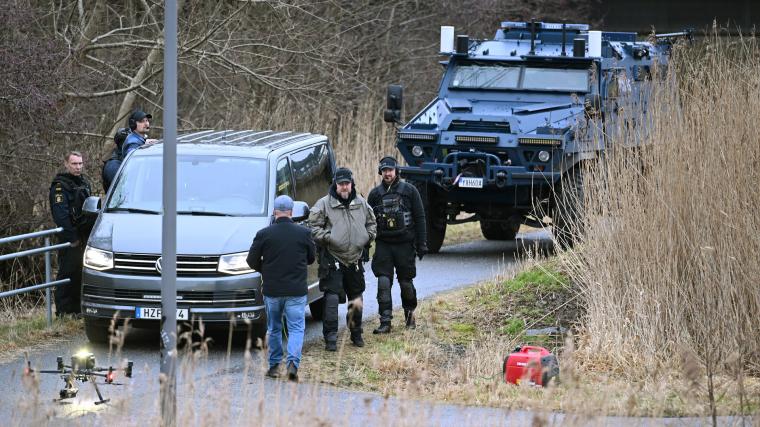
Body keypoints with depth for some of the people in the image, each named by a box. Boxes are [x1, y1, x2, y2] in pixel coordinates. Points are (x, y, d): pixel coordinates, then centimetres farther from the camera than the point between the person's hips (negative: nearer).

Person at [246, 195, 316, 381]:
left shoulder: (264, 234, -7)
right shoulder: (303, 233, -4)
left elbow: (252, 261, -2)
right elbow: (311, 258, 8)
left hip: (272, 289, 1)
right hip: (297, 290, -1)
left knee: (274, 328, 16)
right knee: (296, 328, 1)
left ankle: (274, 365, 21)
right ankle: (293, 362, -18)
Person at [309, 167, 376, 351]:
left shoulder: (361, 204, 10)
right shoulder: (324, 204, -4)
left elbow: (371, 223, 24)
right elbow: (313, 227, -4)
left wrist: (368, 236, 6)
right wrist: (326, 237, -18)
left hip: (355, 259, 5)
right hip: (332, 259, -5)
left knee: (356, 298, 14)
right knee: (332, 298, -11)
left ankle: (356, 334, 28)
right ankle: (331, 338, -9)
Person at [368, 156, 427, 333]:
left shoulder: (409, 191, 0)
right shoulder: (375, 194, 7)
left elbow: (419, 218, 2)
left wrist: (421, 243, -3)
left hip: (405, 244, -1)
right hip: (383, 244, 1)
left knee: (406, 283, 6)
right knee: (383, 282, -9)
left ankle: (410, 314, 29)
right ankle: (385, 322, -9)